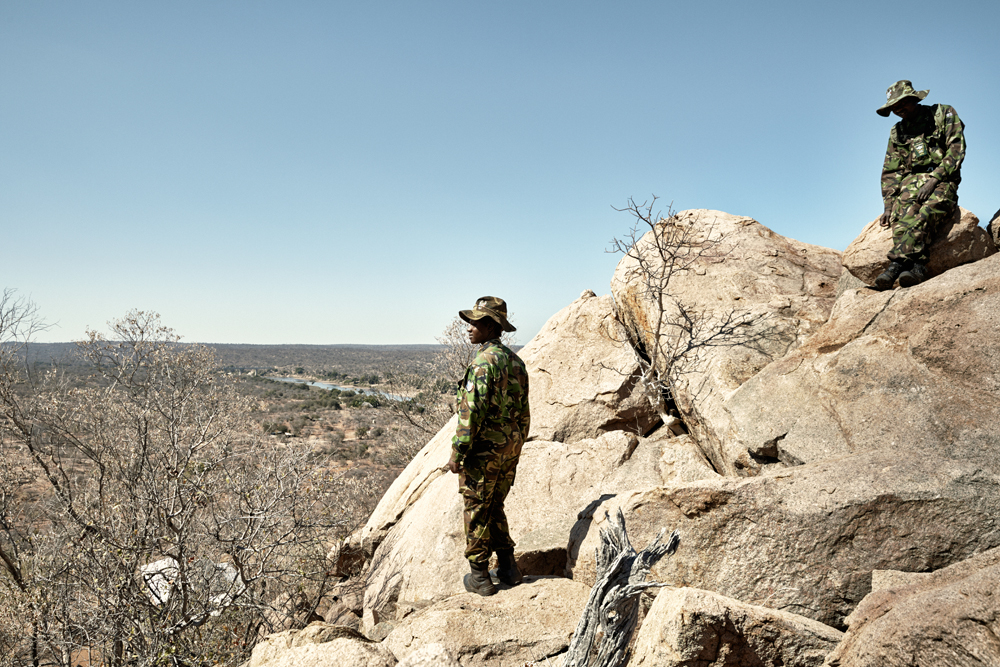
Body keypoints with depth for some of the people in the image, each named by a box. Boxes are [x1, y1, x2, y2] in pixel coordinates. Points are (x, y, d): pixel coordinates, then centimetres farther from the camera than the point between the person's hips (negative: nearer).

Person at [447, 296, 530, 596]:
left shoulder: (484, 361, -18)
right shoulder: (515, 360, 10)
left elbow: (472, 410, -23)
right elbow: (523, 411, 14)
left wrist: (457, 452, -17)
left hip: (483, 450, -8)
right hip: (509, 448, 8)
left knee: (477, 512, 5)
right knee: (495, 508, 20)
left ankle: (479, 576, 14)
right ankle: (507, 568, 25)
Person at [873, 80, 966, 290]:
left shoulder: (944, 114, 8)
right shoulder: (897, 132, 20)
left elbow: (956, 150, -3)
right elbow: (890, 172, 15)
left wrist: (934, 179, -17)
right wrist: (888, 206, 0)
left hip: (942, 179, -3)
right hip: (911, 180, 3)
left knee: (926, 211, -37)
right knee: (903, 212, -34)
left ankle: (897, 263, -49)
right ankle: (917, 265, -50)